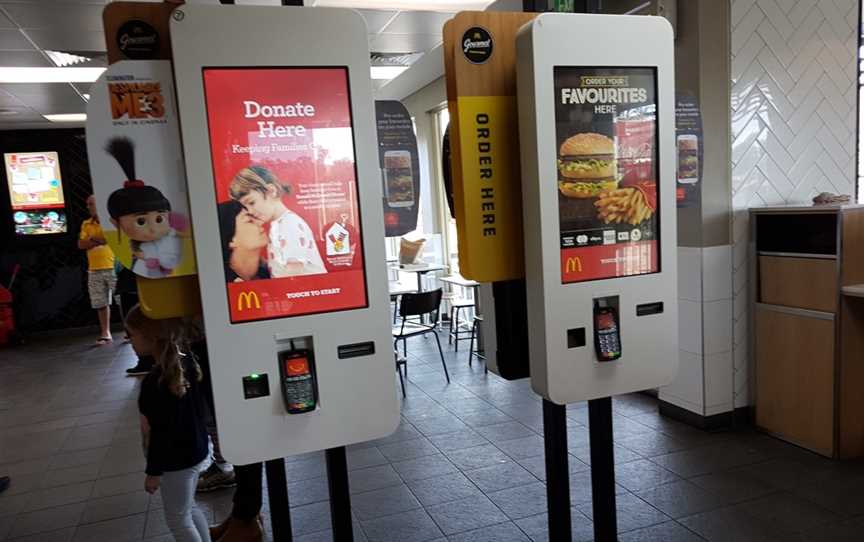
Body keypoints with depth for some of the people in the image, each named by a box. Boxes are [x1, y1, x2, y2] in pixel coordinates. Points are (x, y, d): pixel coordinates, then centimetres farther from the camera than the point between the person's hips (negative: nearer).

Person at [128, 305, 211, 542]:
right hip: (196, 451, 8)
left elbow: (159, 432, -23)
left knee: (177, 519, 12)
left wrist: (153, 471, -12)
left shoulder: (155, 383, -28)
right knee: (188, 510, 25)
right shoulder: (187, 360, -4)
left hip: (176, 461, -8)